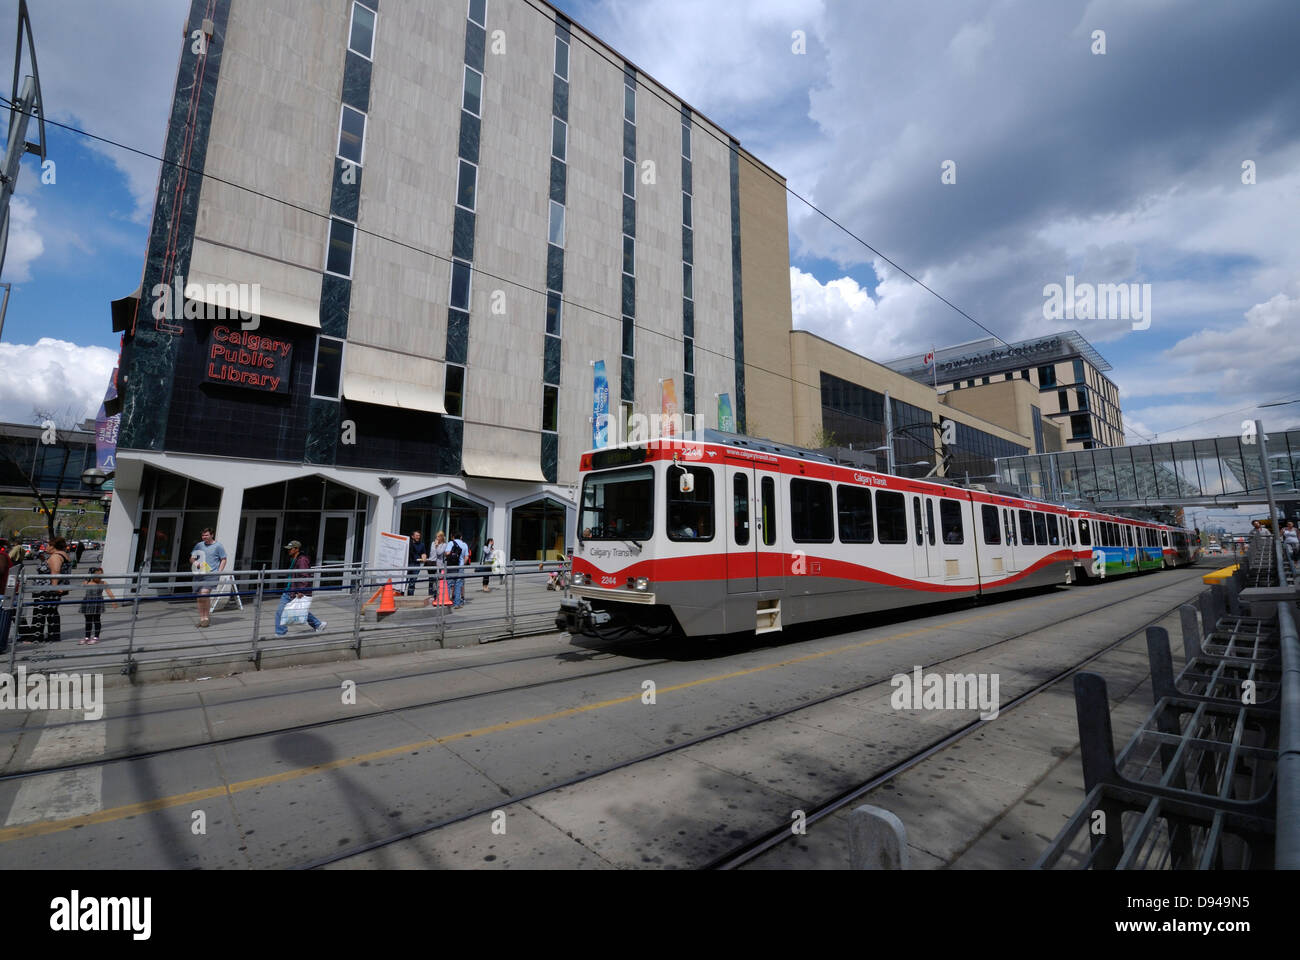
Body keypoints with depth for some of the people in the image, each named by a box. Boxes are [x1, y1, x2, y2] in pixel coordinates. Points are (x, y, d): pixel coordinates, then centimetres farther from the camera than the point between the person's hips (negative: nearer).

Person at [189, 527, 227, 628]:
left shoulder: (218, 546, 1)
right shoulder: (199, 545, 13)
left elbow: (223, 560, 3)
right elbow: (191, 558, 18)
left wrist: (219, 572, -8)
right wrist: (195, 562, -6)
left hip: (211, 574, -5)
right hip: (199, 574, 5)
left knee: (204, 593, -19)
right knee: (199, 597, 7)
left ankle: (207, 616, -5)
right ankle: (201, 618, 17)